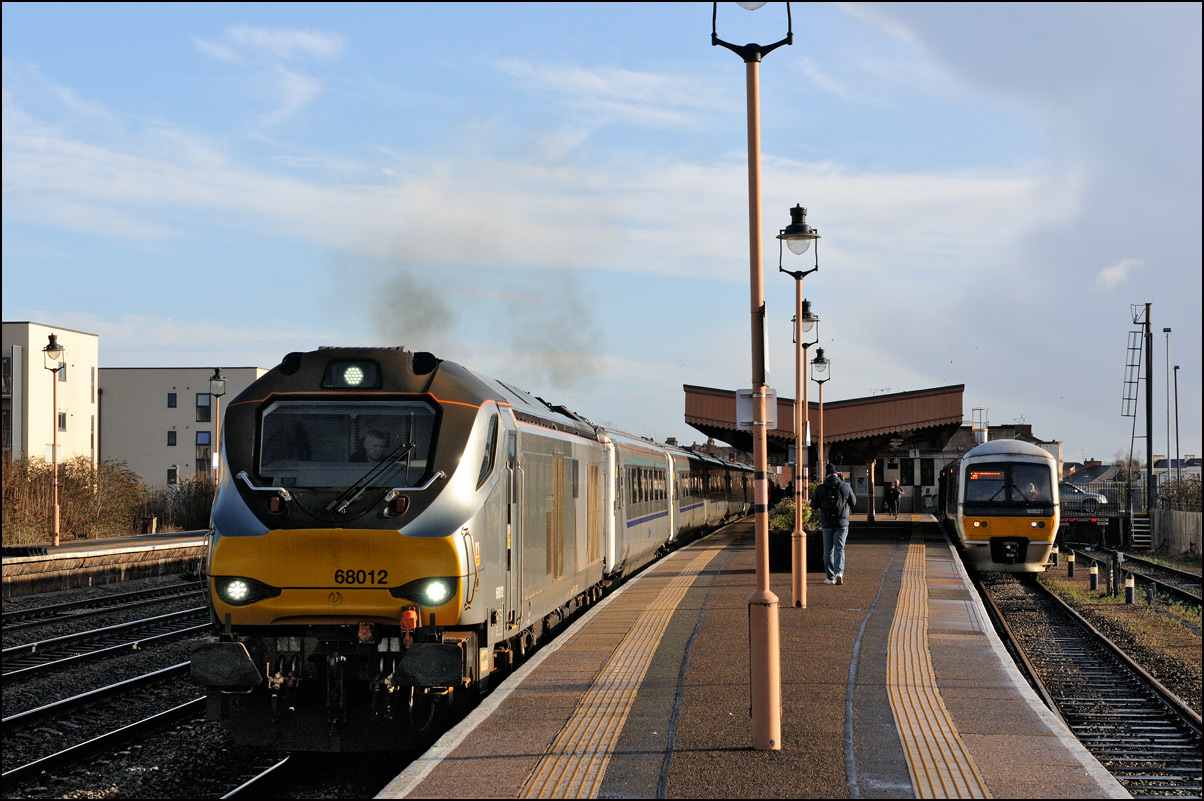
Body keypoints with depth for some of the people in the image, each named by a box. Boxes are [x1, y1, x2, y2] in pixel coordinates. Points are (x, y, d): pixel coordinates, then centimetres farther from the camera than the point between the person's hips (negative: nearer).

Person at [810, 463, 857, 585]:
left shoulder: (820, 489, -8)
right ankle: (839, 572, -19)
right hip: (842, 522, 0)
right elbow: (853, 502, 6)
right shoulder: (845, 486, -6)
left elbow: (814, 506, -3)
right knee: (839, 548, 3)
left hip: (827, 524, 0)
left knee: (828, 550, 10)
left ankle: (831, 577, 11)